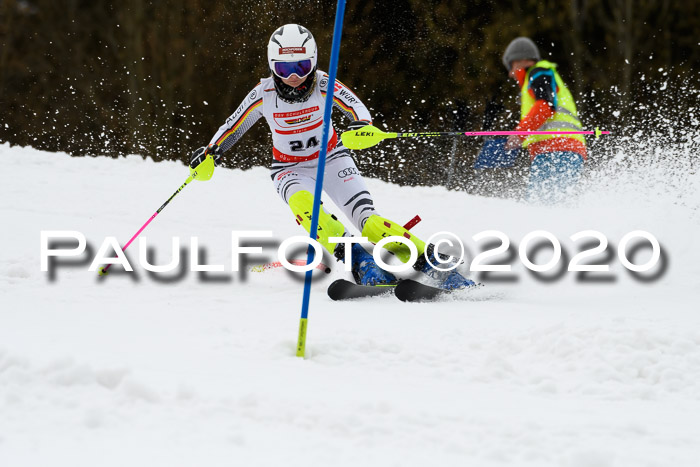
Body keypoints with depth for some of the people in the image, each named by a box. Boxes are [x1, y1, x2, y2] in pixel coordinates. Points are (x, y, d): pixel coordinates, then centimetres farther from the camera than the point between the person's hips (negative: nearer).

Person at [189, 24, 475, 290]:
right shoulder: (264, 94, -15)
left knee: (369, 221, -20)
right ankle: (360, 261, -41)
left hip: (331, 159, 0)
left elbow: (356, 107, -30)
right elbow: (234, 126, -1)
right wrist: (211, 152, -14)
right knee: (302, 202, -36)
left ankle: (431, 263, -16)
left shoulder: (323, 85, -18)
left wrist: (364, 126, -52)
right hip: (290, 170, 0)